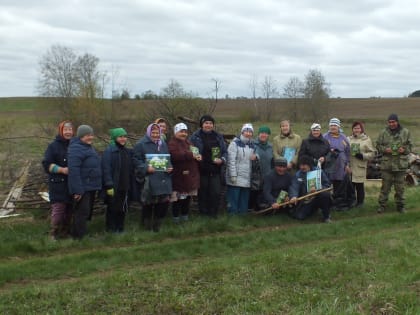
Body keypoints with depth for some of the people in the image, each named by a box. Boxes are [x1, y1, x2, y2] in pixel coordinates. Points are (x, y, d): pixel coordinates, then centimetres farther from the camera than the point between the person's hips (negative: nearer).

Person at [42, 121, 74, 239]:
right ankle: (54, 234, 1)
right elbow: (47, 164, -8)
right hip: (58, 184, -5)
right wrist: (62, 169, -18)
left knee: (69, 209, 9)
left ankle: (65, 232, 21)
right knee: (58, 209, -10)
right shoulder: (53, 146, -2)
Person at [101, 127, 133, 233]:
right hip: (114, 187, -6)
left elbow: (131, 169, 15)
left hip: (125, 186, 6)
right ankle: (111, 229, 17)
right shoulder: (109, 151, -10)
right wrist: (109, 186, -20)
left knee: (123, 208, 13)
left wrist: (130, 184, 8)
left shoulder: (128, 151, 11)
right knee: (112, 208, 4)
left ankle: (120, 228, 26)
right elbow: (106, 169, -16)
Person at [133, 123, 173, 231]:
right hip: (148, 180, -5)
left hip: (163, 179, 5)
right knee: (149, 204, 2)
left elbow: (168, 158, 22)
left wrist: (169, 167, 3)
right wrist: (146, 168, -19)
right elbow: (136, 160, -7)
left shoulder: (163, 144, 16)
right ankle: (147, 226, 21)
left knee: (164, 202, 1)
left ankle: (156, 225, 20)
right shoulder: (141, 144, -3)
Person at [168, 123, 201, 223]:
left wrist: (198, 156, -5)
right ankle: (176, 216, 12)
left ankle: (185, 215, 29)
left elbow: (195, 152, 21)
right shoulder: (172, 143, -11)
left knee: (188, 196, 16)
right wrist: (191, 155, -25)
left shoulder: (188, 142, 18)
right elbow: (176, 155, -28)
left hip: (190, 175, 8)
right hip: (179, 176, -8)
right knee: (178, 198, 0)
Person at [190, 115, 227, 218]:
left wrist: (222, 160, -6)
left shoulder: (218, 136, 9)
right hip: (202, 170, -2)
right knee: (203, 193, 5)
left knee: (216, 193, -2)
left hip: (215, 171, 2)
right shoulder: (195, 136, -2)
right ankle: (203, 214, 19)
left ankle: (213, 213, 13)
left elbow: (225, 152, 12)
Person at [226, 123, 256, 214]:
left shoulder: (252, 144, 14)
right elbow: (231, 160, -12)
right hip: (236, 178, -6)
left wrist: (255, 156, -3)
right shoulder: (235, 143, -6)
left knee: (244, 200, 9)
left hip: (247, 178, 6)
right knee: (234, 198, -3)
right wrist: (233, 175, -17)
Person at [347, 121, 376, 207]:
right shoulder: (348, 139, 11)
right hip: (349, 166, 2)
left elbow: (372, 153, 2)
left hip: (360, 167, -2)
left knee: (360, 186, 3)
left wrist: (363, 156, -13)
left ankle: (360, 202, 16)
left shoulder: (366, 139, 3)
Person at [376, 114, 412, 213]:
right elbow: (378, 146, 6)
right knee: (385, 186, 4)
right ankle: (382, 204, 13)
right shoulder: (383, 133, 1)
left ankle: (400, 205, 21)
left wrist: (404, 149, -13)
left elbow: (410, 145, 7)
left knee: (400, 186, 9)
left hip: (401, 164, 0)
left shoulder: (405, 132, 2)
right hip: (386, 163, 0)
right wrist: (385, 149, -14)